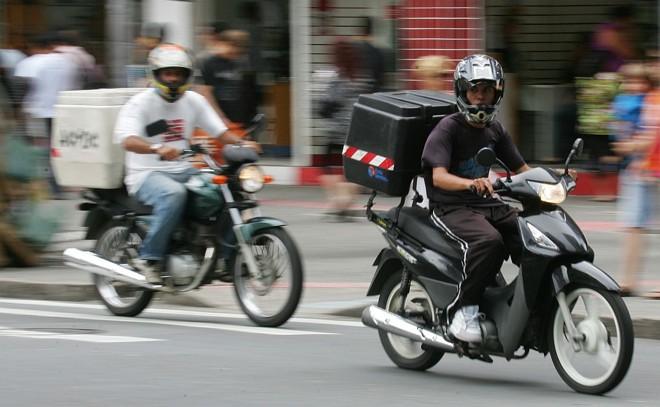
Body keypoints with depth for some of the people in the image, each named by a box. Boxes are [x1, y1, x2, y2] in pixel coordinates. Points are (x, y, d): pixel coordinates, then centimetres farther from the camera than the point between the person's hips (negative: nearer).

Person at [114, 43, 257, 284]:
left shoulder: (194, 101, 11)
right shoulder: (140, 103, -8)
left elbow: (220, 131, 9)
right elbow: (128, 140, -24)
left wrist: (241, 143, -13)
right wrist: (157, 149, -43)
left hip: (183, 172, 6)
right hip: (146, 174, -6)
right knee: (174, 194, -38)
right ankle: (148, 258, -30)